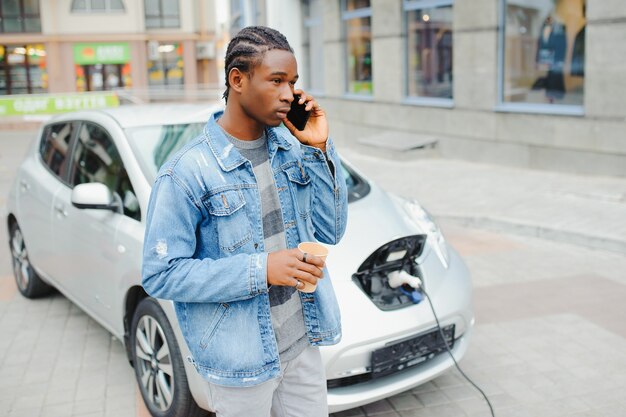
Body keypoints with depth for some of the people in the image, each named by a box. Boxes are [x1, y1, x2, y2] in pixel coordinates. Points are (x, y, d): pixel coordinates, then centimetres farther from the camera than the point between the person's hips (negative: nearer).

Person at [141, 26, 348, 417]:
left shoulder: (292, 148, 1)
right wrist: (260, 270, -25)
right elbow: (160, 275, -16)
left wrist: (319, 148, -10)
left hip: (303, 342, 5)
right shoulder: (186, 172, -16)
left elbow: (331, 231, 1)